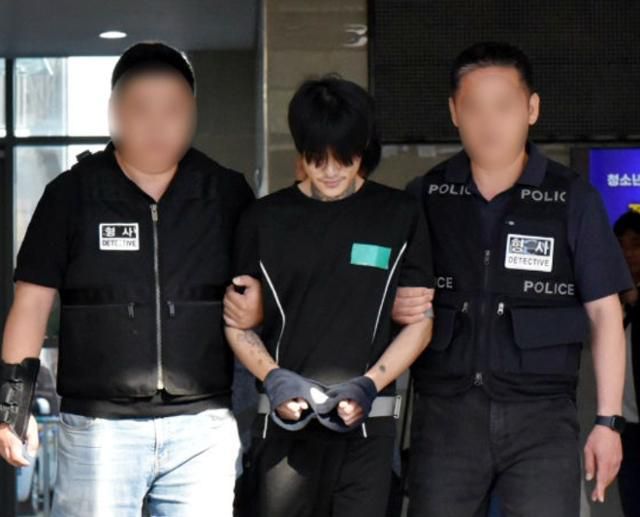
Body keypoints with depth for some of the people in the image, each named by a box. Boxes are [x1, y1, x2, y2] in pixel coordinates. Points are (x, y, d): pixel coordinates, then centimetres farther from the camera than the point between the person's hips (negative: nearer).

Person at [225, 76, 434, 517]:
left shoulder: (399, 216, 4)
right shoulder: (265, 219, 7)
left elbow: (419, 322, 5)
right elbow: (237, 321, 9)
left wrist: (368, 386, -10)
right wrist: (272, 378, -9)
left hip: (367, 420, 0)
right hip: (284, 419, 0)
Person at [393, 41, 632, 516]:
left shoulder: (573, 199, 1)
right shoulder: (424, 197, 6)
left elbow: (604, 311, 3)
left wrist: (608, 420, -1)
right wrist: (399, 307, -8)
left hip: (541, 414, -2)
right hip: (445, 412, 2)